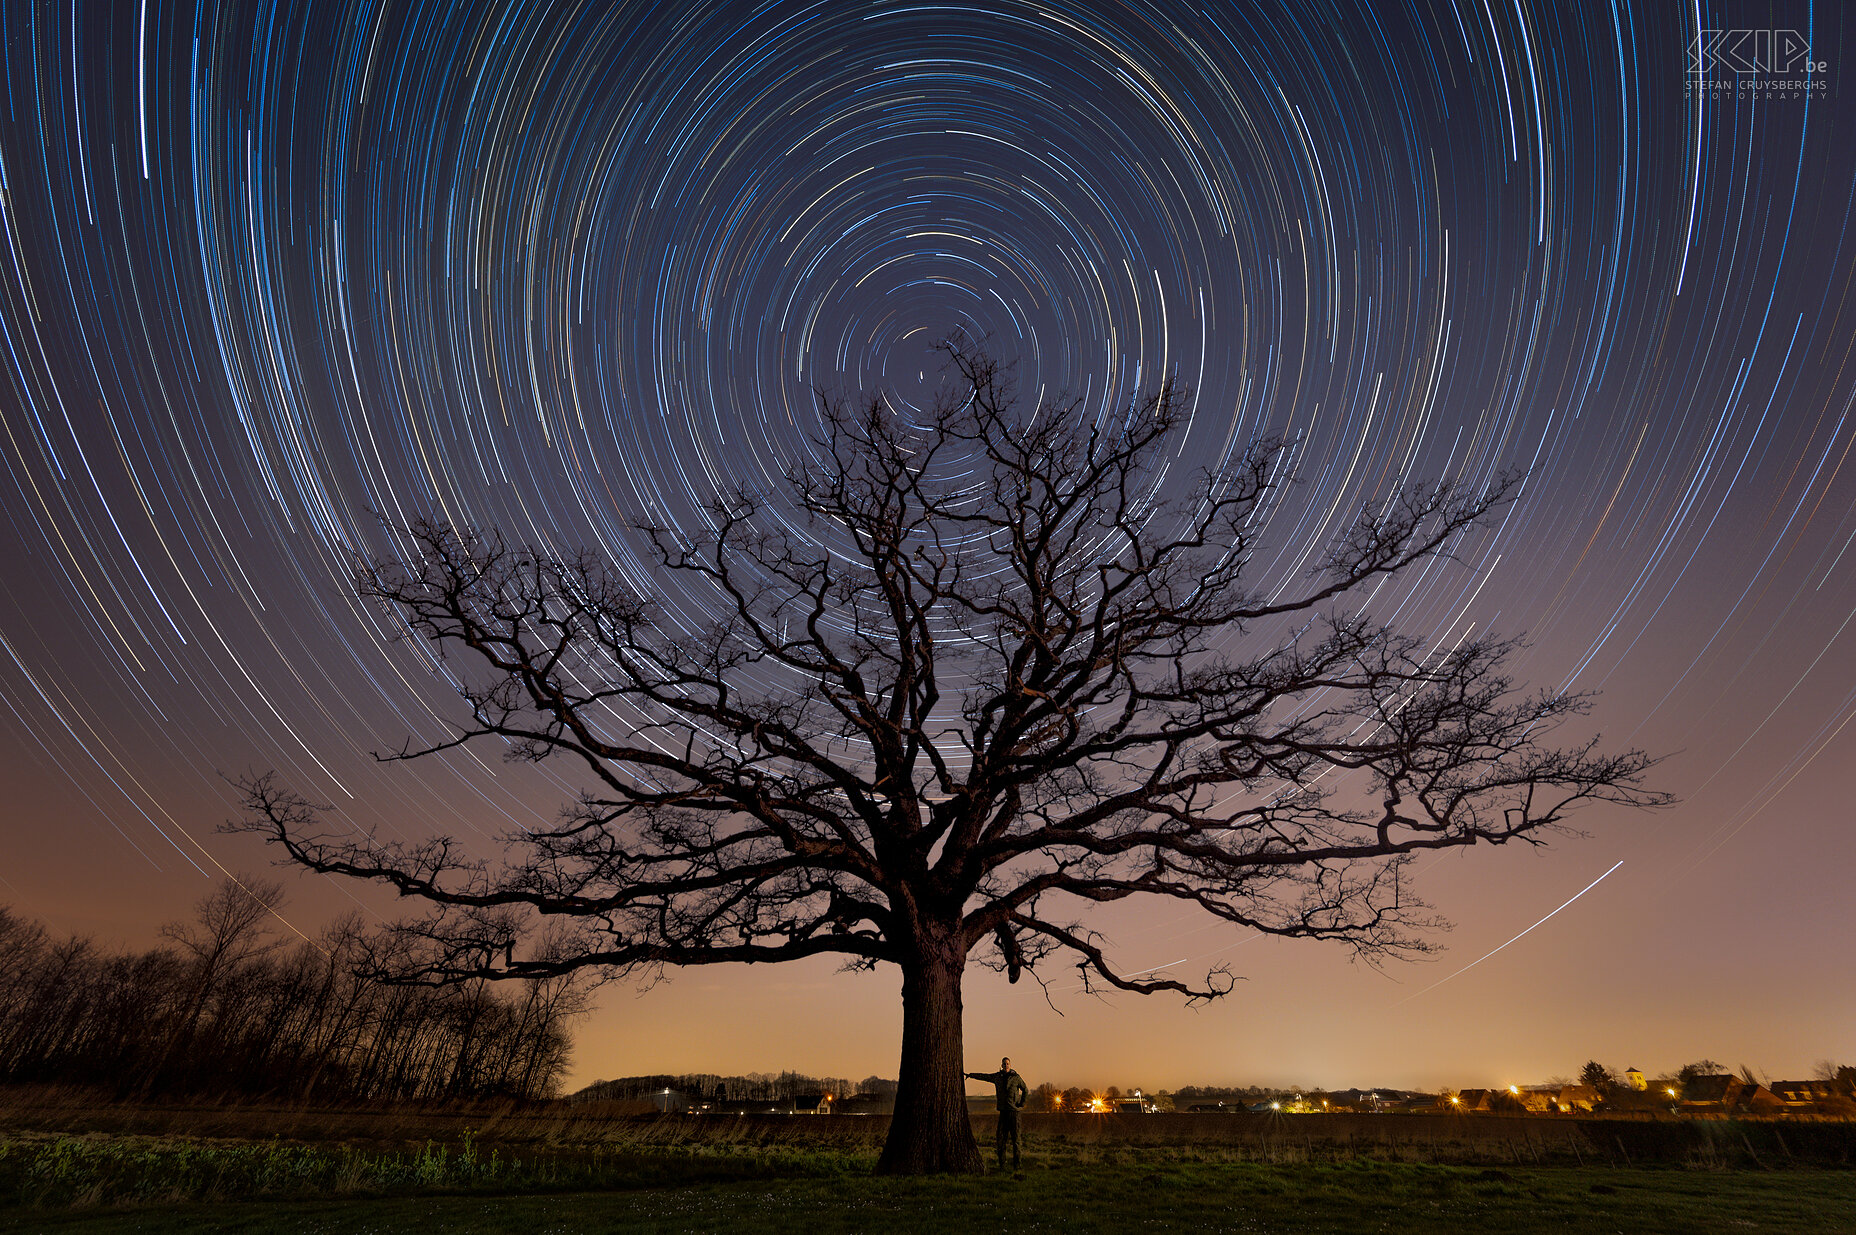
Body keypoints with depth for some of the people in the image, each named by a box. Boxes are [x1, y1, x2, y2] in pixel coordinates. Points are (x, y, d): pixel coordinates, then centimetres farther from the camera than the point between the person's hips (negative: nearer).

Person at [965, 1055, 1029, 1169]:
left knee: (1015, 1137, -5)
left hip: (1014, 1110, -3)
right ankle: (1002, 1164, 8)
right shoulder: (997, 1076, 8)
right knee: (1000, 1137, 0)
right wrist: (970, 1075, 24)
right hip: (1003, 1110, 3)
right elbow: (983, 1076, 18)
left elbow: (1025, 1090, 10)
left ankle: (1016, 1164, 4)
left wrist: (1022, 1104, 2)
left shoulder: (1016, 1077, -1)